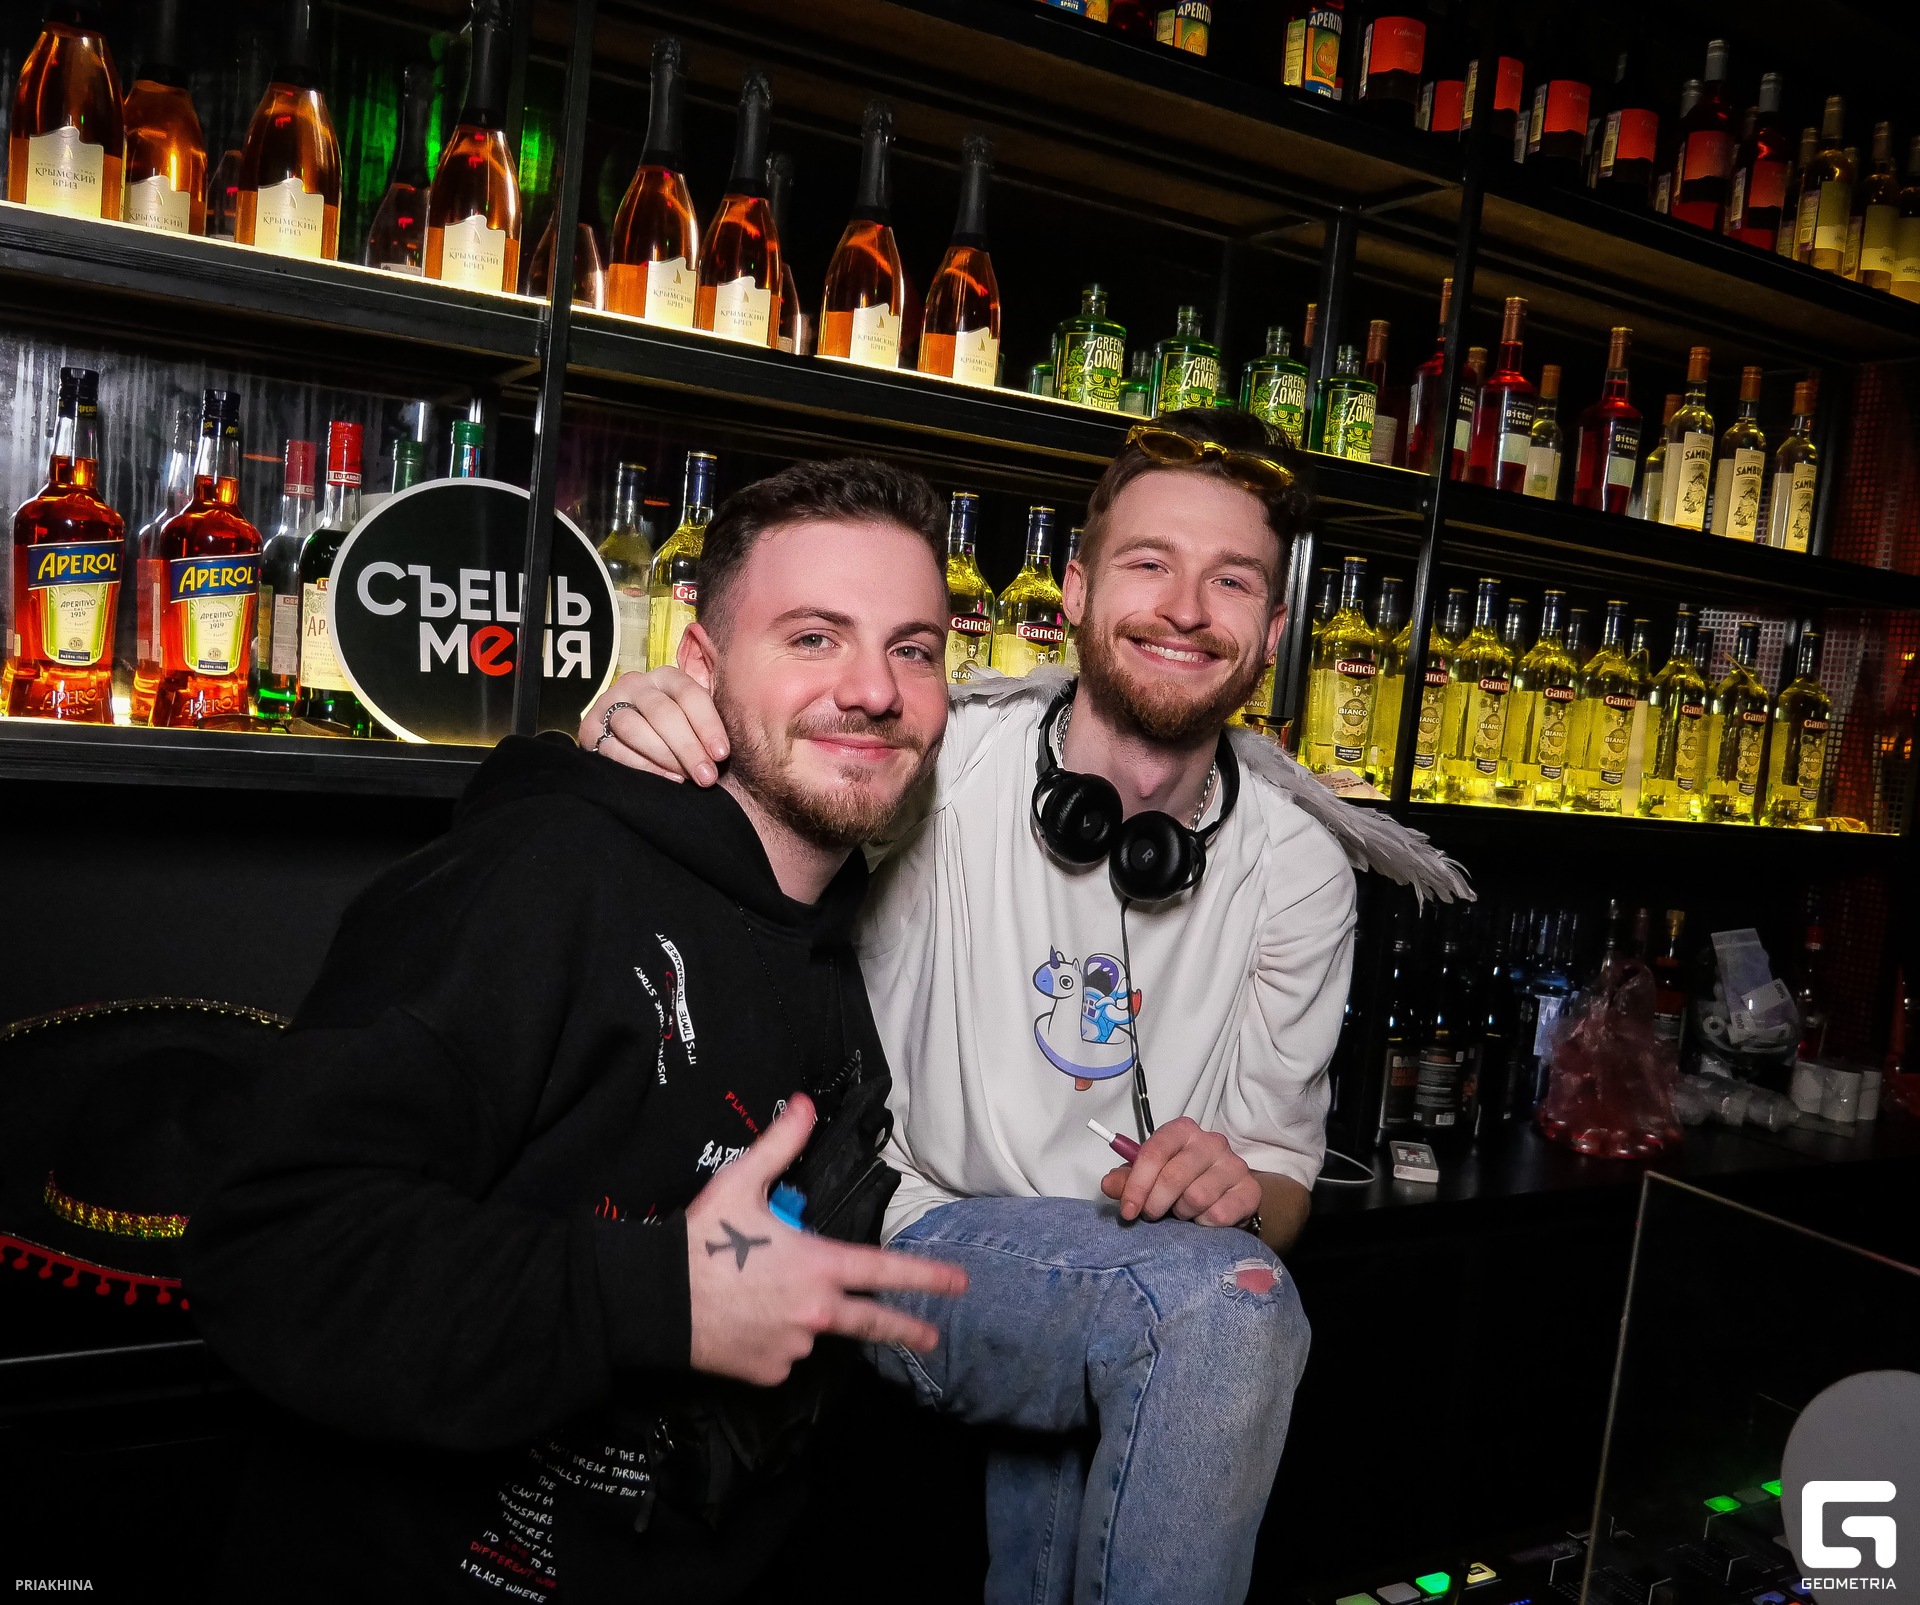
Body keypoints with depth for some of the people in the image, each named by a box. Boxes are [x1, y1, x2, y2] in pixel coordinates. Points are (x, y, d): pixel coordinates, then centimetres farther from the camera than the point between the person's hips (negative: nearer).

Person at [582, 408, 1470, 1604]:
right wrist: (632, 742, -28)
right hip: (915, 1230, -4)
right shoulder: (939, 762, -11)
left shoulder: (1300, 862, -1)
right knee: (1219, 1297, -28)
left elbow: (1282, 1172, 4)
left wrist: (1243, 1186, -20)